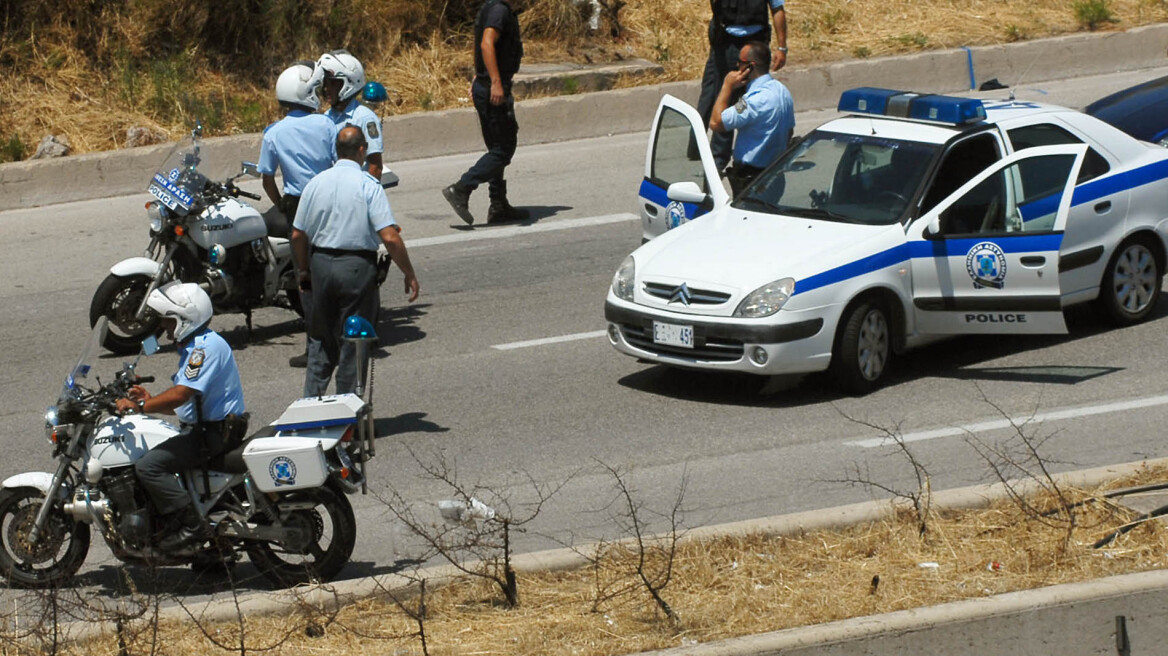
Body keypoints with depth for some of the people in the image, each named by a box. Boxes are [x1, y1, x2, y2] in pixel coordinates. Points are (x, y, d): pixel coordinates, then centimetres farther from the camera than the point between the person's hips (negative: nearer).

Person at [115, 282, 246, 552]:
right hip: (203, 428, 12)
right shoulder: (194, 347, 19)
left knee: (148, 466, -22)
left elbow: (181, 394, -26)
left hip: (214, 433, -12)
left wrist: (140, 406, -21)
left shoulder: (207, 346, -16)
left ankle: (192, 525, -24)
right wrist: (150, 400, 10)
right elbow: (185, 404, 22)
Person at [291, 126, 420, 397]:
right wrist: (409, 275, -7)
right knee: (353, 343, 5)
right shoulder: (368, 186, -11)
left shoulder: (316, 184, 3)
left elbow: (298, 235, 7)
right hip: (357, 267, -4)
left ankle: (311, 401, 13)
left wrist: (304, 270, 21)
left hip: (321, 263, 4)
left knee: (323, 340, 16)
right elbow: (390, 237, -16)